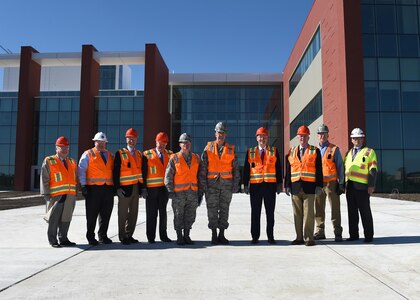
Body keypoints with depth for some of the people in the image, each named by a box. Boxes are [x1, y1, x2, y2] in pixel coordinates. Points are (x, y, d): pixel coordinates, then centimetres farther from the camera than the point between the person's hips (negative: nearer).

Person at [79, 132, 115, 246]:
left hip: (108, 188, 4)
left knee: (106, 214, 8)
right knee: (92, 214, 0)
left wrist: (114, 185, 7)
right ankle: (90, 237, 11)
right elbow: (81, 170, -2)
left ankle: (103, 236, 20)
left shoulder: (110, 155, 18)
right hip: (93, 188, -4)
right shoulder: (88, 154, 5)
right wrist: (83, 185, -10)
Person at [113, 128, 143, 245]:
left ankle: (129, 235, 22)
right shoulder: (120, 154, -4)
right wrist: (117, 188, -15)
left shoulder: (139, 154, 13)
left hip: (136, 188, 6)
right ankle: (123, 237, 12)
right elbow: (115, 172, -8)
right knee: (123, 214, 2)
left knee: (133, 213, 11)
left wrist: (142, 187, 11)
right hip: (125, 188, -6)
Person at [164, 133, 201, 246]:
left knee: (190, 215, 8)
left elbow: (199, 174, 13)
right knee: (178, 215, 3)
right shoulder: (174, 158, 0)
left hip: (193, 192, 3)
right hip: (178, 193, -3)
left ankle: (187, 236, 21)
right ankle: (179, 237, 14)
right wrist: (170, 190, -10)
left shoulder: (196, 158, 9)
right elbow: (168, 175, -3)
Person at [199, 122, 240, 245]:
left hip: (226, 184, 1)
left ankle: (221, 235, 14)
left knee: (224, 209, 5)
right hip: (212, 184, -1)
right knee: (212, 210, 1)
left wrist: (235, 184, 1)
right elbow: (203, 168, 1)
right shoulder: (208, 148, 4)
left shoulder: (231, 150, 7)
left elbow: (235, 169, 8)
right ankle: (214, 235, 11)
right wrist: (203, 184, -6)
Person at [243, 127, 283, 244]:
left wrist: (279, 184, 2)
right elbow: (246, 169, 7)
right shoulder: (250, 152, 9)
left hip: (270, 186, 0)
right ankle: (255, 237, 12)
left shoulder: (274, 151, 9)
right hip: (255, 186, 0)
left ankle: (270, 236, 14)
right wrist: (246, 185, 2)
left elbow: (278, 169, 7)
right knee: (255, 213, 4)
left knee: (270, 212, 4)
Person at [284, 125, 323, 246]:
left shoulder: (315, 151, 5)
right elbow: (288, 170, 12)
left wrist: (319, 186, -5)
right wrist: (287, 185, 7)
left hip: (309, 187, -3)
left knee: (308, 213, -2)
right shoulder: (292, 151, 13)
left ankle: (309, 238, 6)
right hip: (295, 187, 3)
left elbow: (319, 170, 2)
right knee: (297, 214, 8)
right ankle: (299, 237, 17)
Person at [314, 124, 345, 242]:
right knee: (319, 209, 8)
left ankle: (338, 233, 5)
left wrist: (341, 183, -5)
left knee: (335, 209, -1)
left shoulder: (334, 149, 2)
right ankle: (320, 232, 17)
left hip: (331, 183, -3)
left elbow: (340, 167, 1)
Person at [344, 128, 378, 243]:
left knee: (365, 212, 0)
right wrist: (344, 185, 12)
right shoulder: (348, 153, 19)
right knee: (352, 212, 8)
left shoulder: (369, 152, 4)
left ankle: (369, 235, 8)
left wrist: (371, 185, -13)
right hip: (350, 186, 5)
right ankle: (354, 235, 16)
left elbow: (373, 170, -4)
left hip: (362, 186, -5)